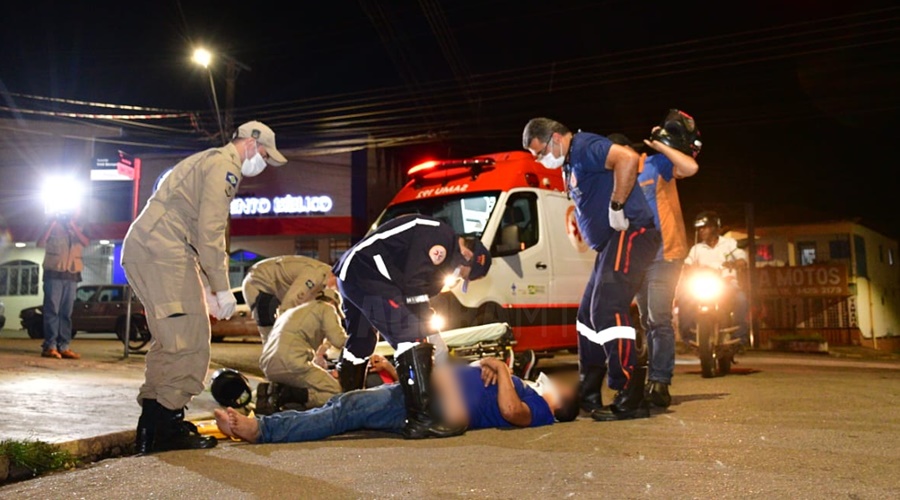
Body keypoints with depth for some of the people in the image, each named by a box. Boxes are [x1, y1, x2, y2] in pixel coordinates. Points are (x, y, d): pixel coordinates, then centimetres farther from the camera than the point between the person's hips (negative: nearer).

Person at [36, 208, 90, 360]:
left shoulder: (79, 227, 14)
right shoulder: (54, 225, 7)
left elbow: (86, 242, -5)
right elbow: (40, 243, -6)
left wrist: (73, 226, -13)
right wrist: (52, 223, -11)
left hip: (72, 275, 3)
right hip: (54, 273, -3)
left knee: (66, 312, 1)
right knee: (52, 310, -7)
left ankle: (64, 346, 1)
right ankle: (49, 346, -9)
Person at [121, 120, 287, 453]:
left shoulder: (207, 162, 29)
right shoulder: (225, 166, -4)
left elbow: (196, 232, 29)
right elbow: (210, 232, -15)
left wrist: (207, 290, 25)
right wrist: (222, 289, -10)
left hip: (140, 248, 11)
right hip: (163, 250, -11)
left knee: (170, 341, 14)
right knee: (190, 340, -8)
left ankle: (152, 425, 18)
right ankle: (167, 425, -5)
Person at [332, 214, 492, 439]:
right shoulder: (442, 236, -10)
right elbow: (413, 285, -17)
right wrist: (432, 331, -10)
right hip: (366, 274, -11)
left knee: (360, 343, 23)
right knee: (411, 335, -17)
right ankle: (421, 418, -19)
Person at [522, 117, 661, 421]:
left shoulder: (585, 146, -10)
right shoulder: (570, 165, 20)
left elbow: (628, 158, -28)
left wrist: (617, 206, -23)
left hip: (630, 233, -11)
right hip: (611, 243, 11)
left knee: (608, 310, -18)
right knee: (588, 315, 12)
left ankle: (630, 400, -16)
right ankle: (588, 396, 19)